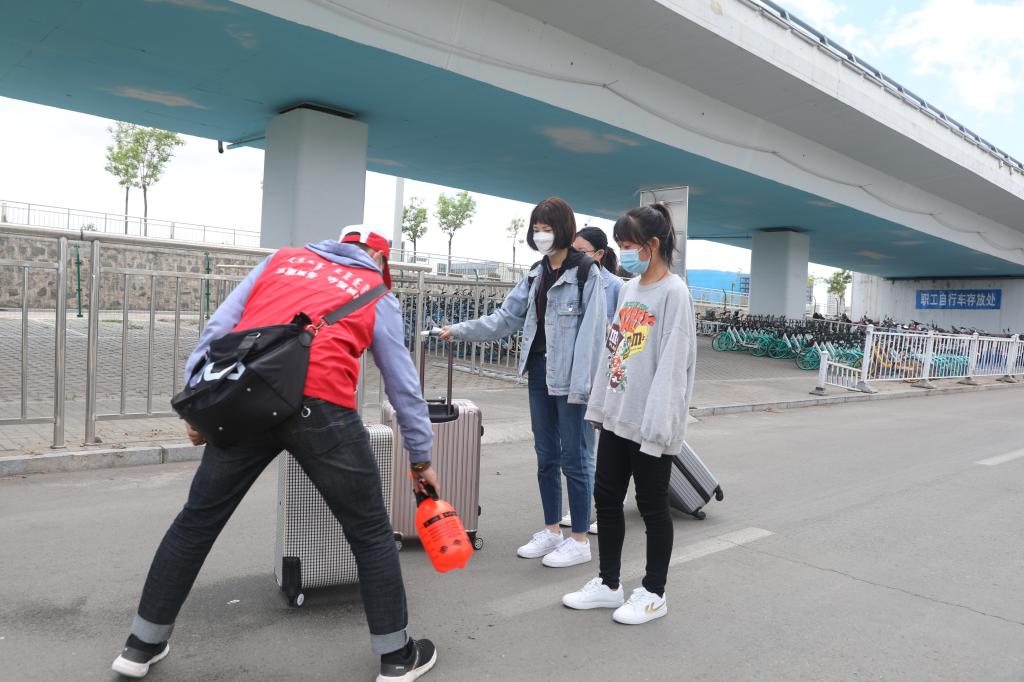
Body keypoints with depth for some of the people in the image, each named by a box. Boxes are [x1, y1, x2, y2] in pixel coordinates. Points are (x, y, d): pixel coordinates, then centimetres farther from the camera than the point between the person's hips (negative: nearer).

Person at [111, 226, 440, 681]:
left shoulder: (281, 259, 26)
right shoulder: (378, 294, 21)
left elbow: (217, 328, 16)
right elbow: (403, 383, 22)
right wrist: (421, 457, 30)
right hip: (319, 405, -2)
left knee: (198, 521, 21)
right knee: (370, 533, 13)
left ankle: (142, 646, 34)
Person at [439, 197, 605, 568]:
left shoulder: (585, 272, -9)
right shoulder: (537, 273, 13)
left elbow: (591, 331, -15)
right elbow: (506, 317, 11)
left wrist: (581, 384, -20)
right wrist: (459, 330, 4)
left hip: (568, 377, -7)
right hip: (539, 371, 7)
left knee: (573, 457, 2)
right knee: (546, 456, 14)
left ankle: (579, 540, 15)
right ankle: (551, 531, 27)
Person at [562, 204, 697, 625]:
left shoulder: (674, 293, -13)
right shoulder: (627, 290, 11)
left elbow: (672, 364, -18)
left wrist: (656, 423, -21)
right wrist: (599, 404, 13)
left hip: (649, 423, -8)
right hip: (617, 416, 8)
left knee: (652, 506, 7)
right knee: (606, 498, 13)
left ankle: (653, 593, 24)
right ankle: (608, 584, 29)